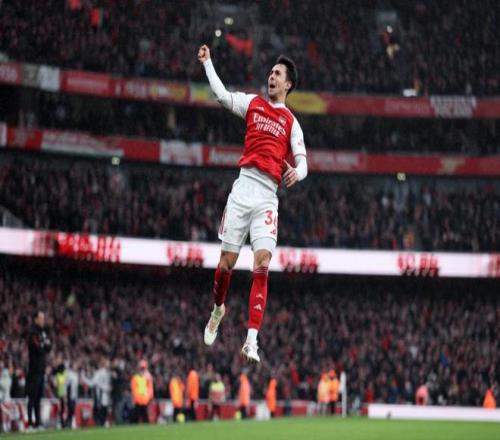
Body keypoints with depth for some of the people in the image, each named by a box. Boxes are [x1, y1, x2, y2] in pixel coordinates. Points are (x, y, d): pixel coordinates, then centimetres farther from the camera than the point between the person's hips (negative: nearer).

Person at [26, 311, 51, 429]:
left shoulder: (43, 332, 17)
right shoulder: (33, 333, -12)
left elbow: (48, 348, 15)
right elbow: (38, 348, -21)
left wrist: (45, 344, -5)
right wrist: (45, 344, -4)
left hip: (41, 369, 9)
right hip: (35, 369, -9)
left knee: (39, 396, 13)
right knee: (32, 396, -8)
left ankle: (38, 420, 18)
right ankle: (30, 421, -8)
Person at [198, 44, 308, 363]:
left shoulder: (291, 122, 13)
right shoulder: (252, 103, 17)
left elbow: (302, 162, 4)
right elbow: (222, 94, 7)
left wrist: (297, 172, -18)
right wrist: (207, 62, 3)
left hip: (268, 197, -1)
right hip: (243, 187, 1)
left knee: (262, 266, -13)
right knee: (227, 261, 1)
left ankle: (252, 341, -18)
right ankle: (219, 309, 33)